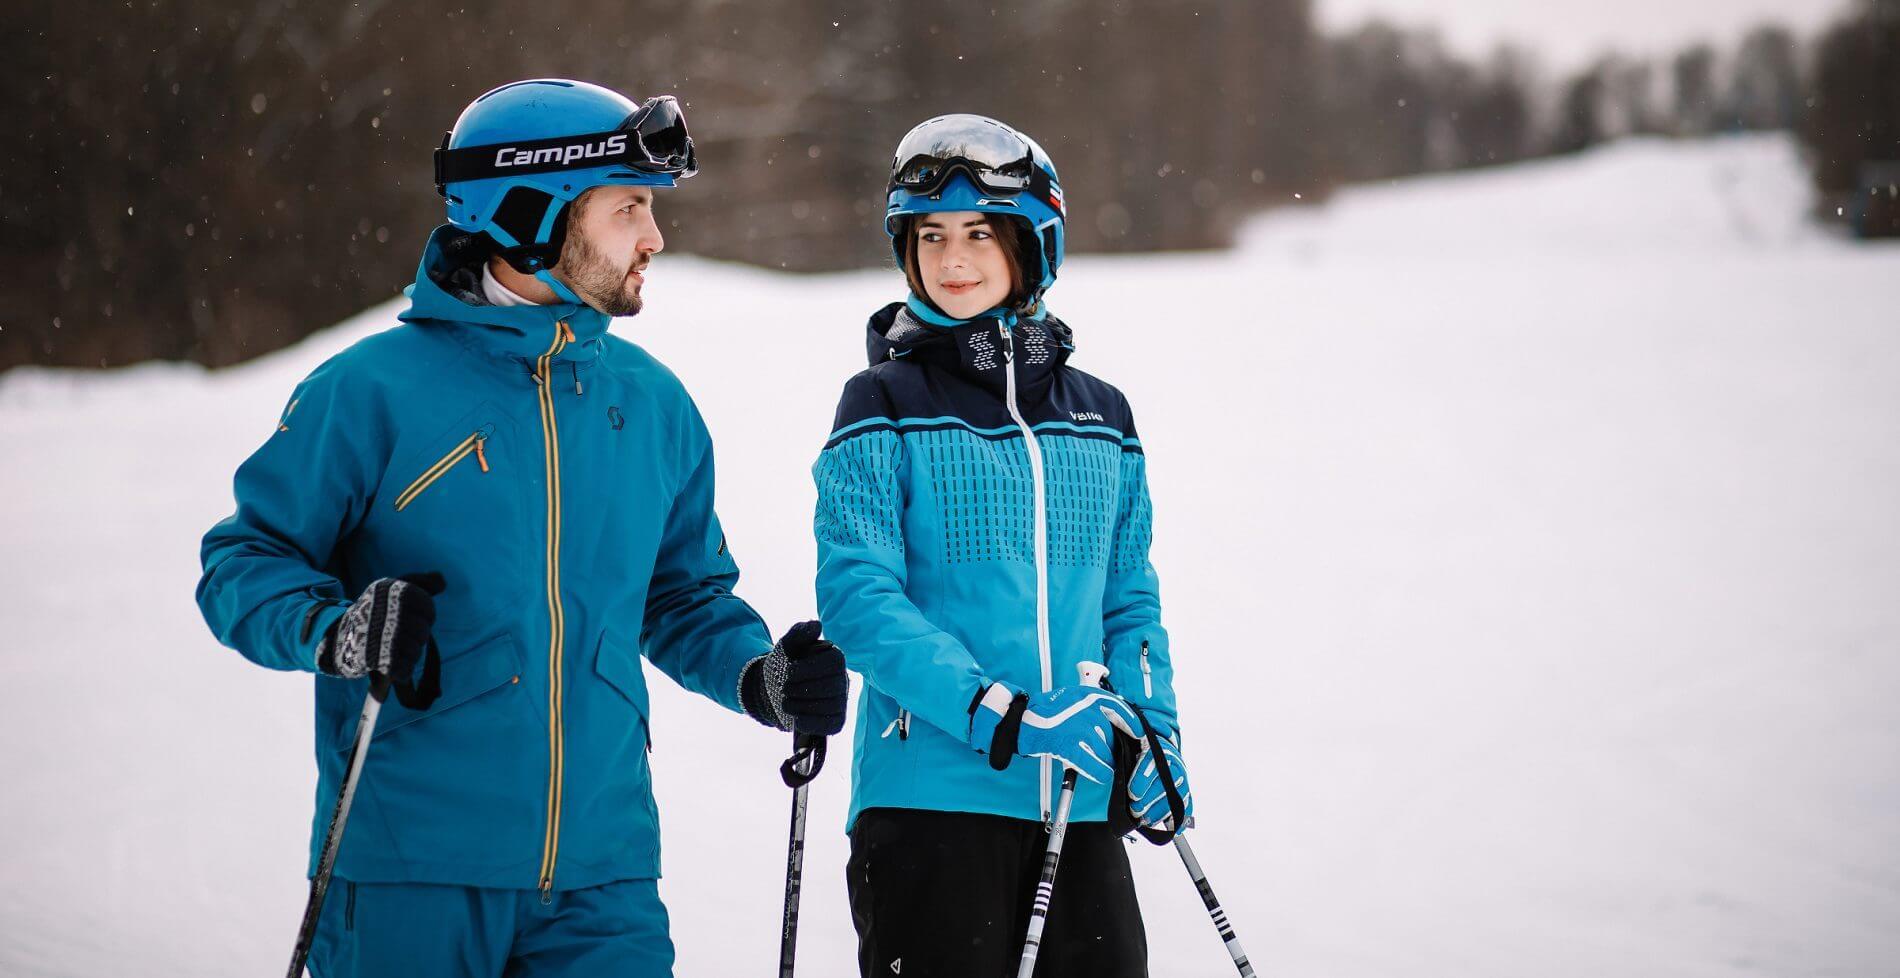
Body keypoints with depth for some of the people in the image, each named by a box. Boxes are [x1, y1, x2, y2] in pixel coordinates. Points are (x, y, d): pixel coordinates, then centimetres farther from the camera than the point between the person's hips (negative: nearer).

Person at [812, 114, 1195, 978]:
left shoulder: (1101, 419, 13)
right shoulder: (884, 411, -2)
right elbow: (860, 600, -11)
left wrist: (1153, 726, 1)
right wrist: (1001, 714, -21)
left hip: (1078, 808, 4)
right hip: (930, 796, -4)